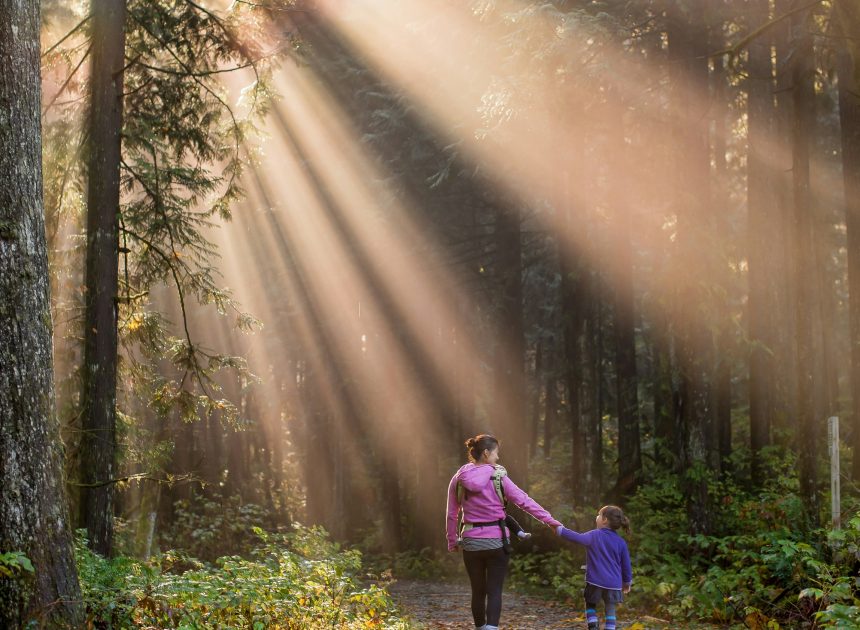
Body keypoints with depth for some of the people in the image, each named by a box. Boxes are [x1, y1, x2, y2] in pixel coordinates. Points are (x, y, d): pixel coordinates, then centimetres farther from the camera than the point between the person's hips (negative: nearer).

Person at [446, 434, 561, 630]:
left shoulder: (458, 479, 1)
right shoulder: (498, 477, -8)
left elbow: (452, 514, 5)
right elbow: (524, 501, -8)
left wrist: (452, 541, 14)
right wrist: (550, 520, -4)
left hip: (471, 542, 3)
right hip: (496, 541, -3)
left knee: (478, 591, 15)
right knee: (494, 591, 0)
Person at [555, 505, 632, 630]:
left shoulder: (594, 536, -6)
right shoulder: (621, 542, 4)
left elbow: (577, 537, -18)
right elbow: (626, 565, 8)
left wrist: (560, 529, -10)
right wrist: (627, 582, 20)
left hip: (595, 581, -2)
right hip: (614, 583, 2)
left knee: (590, 605, 16)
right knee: (610, 609, 9)